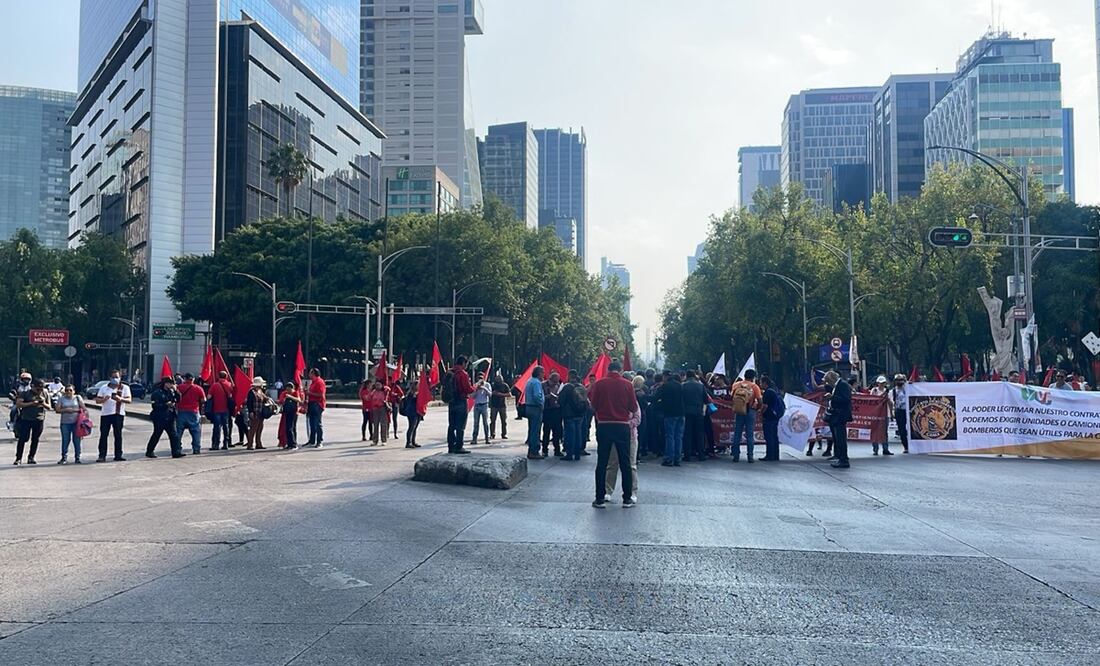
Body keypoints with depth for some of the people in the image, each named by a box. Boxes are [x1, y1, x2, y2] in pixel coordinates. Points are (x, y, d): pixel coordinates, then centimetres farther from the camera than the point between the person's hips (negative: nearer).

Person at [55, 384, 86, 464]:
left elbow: (83, 409, 2)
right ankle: (64, 457, 8)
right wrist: (66, 410, -12)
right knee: (65, 440, 0)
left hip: (76, 422, -1)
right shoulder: (61, 398, 7)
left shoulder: (78, 397, 6)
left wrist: (74, 410, -10)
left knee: (76, 440, -1)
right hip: (65, 422, 1)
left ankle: (77, 457, 6)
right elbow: (57, 410, 1)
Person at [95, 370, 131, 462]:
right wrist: (104, 399, -14)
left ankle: (118, 455, 8)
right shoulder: (104, 388, 11)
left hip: (118, 414, -1)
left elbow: (129, 400, -4)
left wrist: (120, 399, -22)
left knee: (118, 435, 3)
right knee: (103, 435, -2)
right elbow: (97, 400, 8)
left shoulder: (125, 388, 7)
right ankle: (102, 456, -1)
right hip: (105, 414, 1)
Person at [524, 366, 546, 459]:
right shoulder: (537, 382, -16)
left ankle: (531, 451, 21)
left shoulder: (529, 381, 15)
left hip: (528, 408, 10)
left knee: (531, 430, 15)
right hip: (536, 409, -10)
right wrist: (541, 404, -12)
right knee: (535, 431, -6)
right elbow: (537, 396, -27)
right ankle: (534, 452, -5)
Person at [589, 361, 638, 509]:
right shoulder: (627, 385, -5)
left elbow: (593, 405, 1)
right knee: (625, 464, 8)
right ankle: (627, 499, 10)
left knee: (602, 463, 6)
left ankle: (600, 499, 7)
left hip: (604, 426, 0)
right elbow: (634, 407, -4)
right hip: (622, 426, 0)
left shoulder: (599, 384, -4)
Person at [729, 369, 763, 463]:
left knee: (737, 434, 8)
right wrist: (757, 407, 11)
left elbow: (731, 398, 5)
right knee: (750, 435, 4)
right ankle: (750, 456, 3)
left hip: (738, 411, 2)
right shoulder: (754, 387, -3)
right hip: (750, 411, -2)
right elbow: (760, 402, -8)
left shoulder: (736, 385, 4)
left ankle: (736, 455, 8)